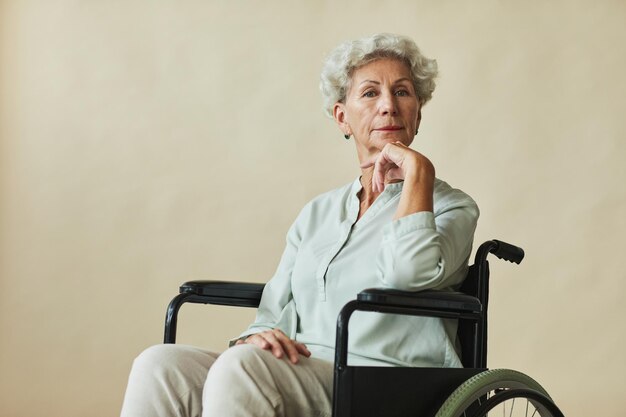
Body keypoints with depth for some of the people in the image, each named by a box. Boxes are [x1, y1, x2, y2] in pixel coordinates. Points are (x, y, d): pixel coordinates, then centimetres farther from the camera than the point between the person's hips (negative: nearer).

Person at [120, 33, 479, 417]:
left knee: (240, 367, -33)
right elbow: (272, 317, 18)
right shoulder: (316, 214, 23)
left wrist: (418, 169, -7)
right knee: (160, 366, -23)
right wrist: (251, 339, -6)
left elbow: (409, 272, -18)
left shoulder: (451, 208, 6)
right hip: (299, 378, 5)